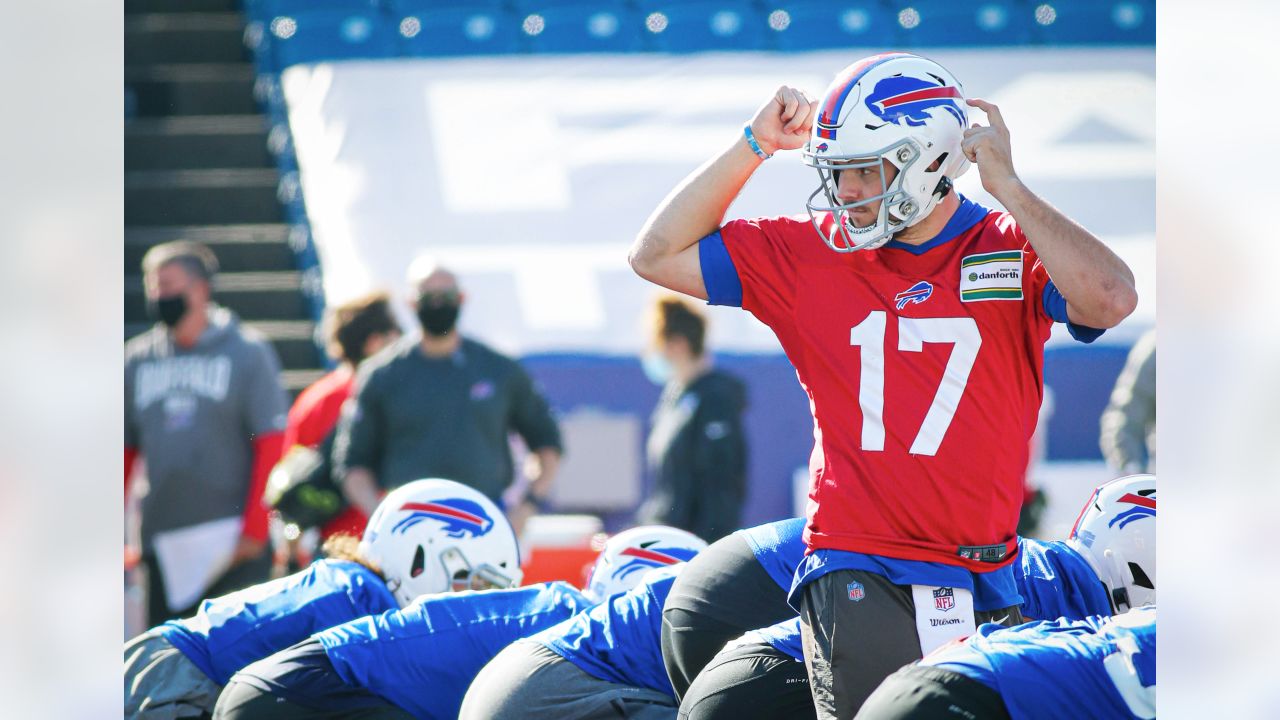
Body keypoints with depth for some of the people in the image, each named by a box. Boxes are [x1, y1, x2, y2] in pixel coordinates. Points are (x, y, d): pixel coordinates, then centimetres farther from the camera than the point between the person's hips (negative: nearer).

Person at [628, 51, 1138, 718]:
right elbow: (658, 256, 9)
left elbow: (1110, 301, -17)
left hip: (985, 587, 1)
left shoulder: (1011, 250, 2)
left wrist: (1008, 189, -13)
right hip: (860, 578, -1)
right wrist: (755, 146, 2)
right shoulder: (813, 253, 7)